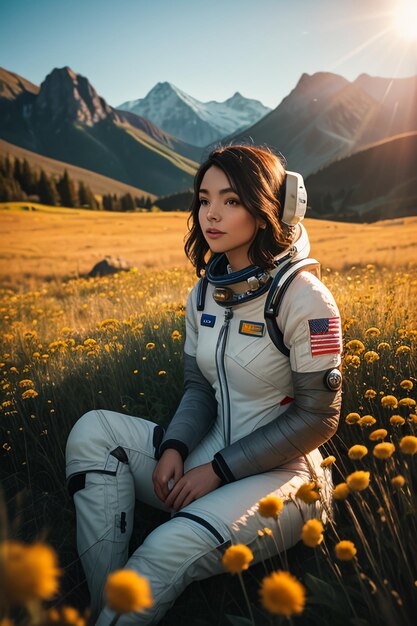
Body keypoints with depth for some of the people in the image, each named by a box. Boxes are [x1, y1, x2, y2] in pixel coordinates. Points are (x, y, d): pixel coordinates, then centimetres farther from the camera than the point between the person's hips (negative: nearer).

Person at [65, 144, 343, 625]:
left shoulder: (303, 298, -17)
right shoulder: (204, 294, 4)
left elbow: (317, 418, -15)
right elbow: (199, 388, 8)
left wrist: (218, 470, -16)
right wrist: (174, 447, -12)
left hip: (277, 475, -6)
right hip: (210, 461, 7)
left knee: (172, 548, -32)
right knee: (93, 430, -12)